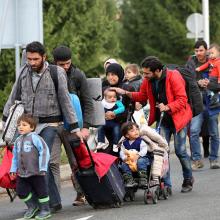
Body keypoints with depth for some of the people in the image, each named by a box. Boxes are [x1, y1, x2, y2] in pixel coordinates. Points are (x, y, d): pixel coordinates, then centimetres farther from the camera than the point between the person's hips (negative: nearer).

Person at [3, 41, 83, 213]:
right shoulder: (24, 72, 5)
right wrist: (5, 120, 12)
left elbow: (65, 101, -5)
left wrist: (75, 128, -6)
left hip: (48, 124, -4)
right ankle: (54, 201, 11)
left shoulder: (56, 73, -7)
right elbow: (14, 98, 15)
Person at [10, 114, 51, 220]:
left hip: (36, 172, -7)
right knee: (21, 191, 8)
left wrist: (43, 167, -18)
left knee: (41, 190, 5)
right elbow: (15, 156, 19)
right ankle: (32, 206, 29)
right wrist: (13, 169, 16)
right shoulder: (18, 140, 8)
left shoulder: (34, 138, -13)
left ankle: (45, 210, 19)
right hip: (22, 173, 7)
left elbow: (44, 151, -17)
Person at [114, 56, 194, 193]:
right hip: (162, 120, 5)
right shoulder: (148, 80, -2)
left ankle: (188, 180, 23)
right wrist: (125, 93, 0)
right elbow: (142, 96, 13)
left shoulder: (174, 77, -20)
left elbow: (182, 100, -20)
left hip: (178, 117, -5)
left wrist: (167, 107, -32)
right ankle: (166, 185, 1)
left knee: (180, 150, 0)